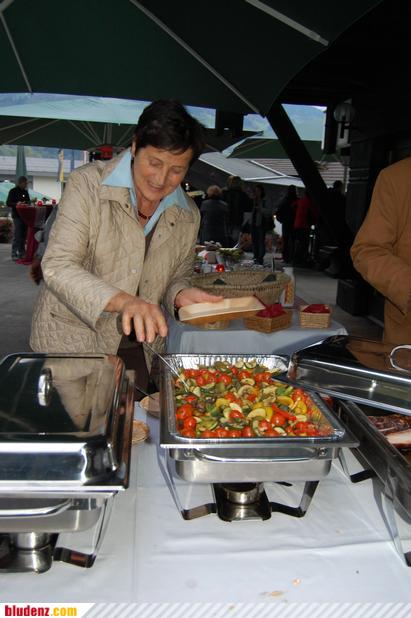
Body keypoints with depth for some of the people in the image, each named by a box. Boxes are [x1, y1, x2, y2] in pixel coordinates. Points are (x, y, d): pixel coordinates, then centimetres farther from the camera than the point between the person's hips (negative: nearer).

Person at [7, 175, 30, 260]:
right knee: (16, 236, -9)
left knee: (23, 235, 8)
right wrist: (16, 204, -24)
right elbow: (8, 203, -7)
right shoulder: (13, 191, -3)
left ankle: (22, 252, 16)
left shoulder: (25, 192, 15)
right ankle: (14, 254, -6)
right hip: (17, 216, -6)